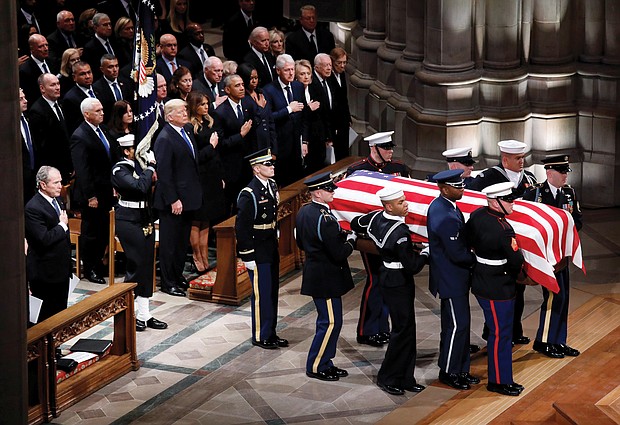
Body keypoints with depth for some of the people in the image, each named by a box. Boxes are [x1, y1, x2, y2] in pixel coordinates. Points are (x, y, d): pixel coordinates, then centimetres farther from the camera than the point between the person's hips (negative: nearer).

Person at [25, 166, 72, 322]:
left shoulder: (57, 200, 9)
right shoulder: (33, 208, -20)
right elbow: (44, 239, -27)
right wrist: (62, 225, -15)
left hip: (62, 267, 9)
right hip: (46, 272, -9)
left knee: (61, 308, 15)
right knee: (51, 310, -3)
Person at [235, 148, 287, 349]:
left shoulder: (272, 186, 6)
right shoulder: (249, 195, -20)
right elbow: (241, 228, -18)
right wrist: (248, 257, -18)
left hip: (271, 249, 8)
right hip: (258, 253, -8)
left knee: (272, 292, 15)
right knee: (261, 293, 0)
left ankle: (271, 333, 26)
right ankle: (260, 336, 11)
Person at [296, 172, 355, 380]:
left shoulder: (303, 212, 4)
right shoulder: (325, 219, -26)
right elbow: (339, 254, -26)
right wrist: (350, 240, -6)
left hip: (313, 271, 10)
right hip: (326, 278, -10)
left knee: (326, 320, 18)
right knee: (331, 322, 0)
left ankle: (324, 362, 26)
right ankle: (316, 367, 7)